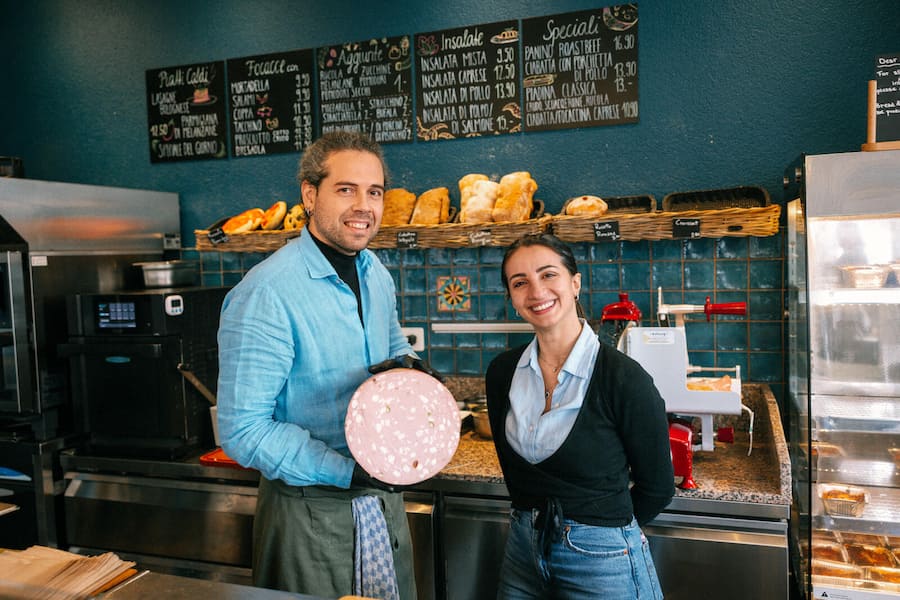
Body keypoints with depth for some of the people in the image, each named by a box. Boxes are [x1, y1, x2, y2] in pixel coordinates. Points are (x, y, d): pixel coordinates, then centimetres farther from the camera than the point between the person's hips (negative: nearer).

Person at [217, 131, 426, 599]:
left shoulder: (376, 274, 1)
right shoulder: (266, 295, -23)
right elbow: (242, 430, -22)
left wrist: (407, 365, -6)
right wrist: (349, 472, -28)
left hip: (385, 500, 7)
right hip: (311, 512, -7)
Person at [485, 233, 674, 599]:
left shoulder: (624, 378, -20)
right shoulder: (502, 372, -5)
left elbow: (657, 487, -8)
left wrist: (603, 529, 5)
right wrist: (532, 521, 12)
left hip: (600, 559, -4)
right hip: (523, 549, 5)